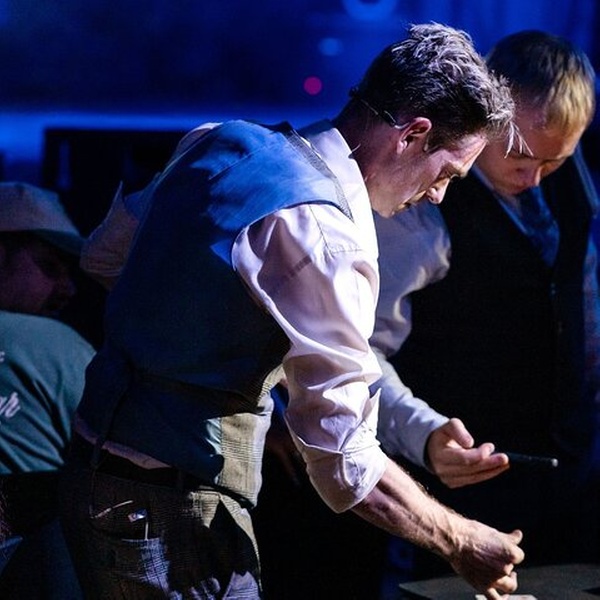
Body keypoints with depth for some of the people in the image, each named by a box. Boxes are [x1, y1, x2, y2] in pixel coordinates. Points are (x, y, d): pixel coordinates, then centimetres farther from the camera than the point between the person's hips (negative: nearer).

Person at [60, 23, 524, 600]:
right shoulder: (324, 236, -21)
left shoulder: (224, 142, 5)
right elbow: (346, 468, -20)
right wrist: (460, 543, -3)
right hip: (172, 516, -9)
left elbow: (104, 255, 22)